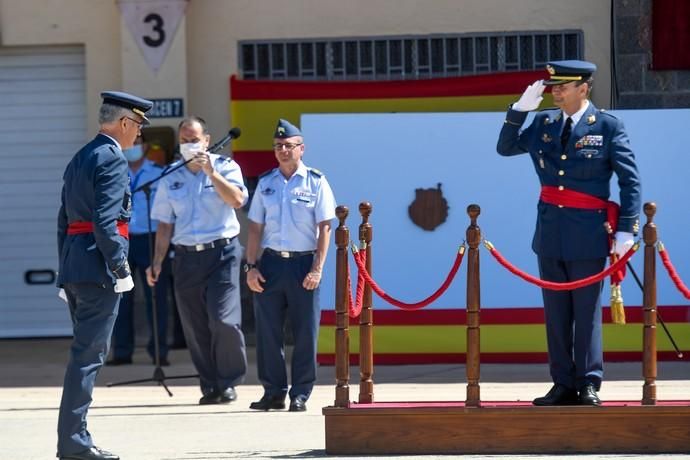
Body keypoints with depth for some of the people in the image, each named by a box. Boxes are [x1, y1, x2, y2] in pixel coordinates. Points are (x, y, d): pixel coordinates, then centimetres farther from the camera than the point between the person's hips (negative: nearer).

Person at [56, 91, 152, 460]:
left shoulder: (79, 159, 19)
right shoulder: (112, 159, -10)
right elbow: (105, 220, -19)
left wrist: (67, 271, 19)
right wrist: (120, 267, -16)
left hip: (73, 267, 10)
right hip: (97, 267, -10)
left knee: (86, 352, 14)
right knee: (89, 355, -8)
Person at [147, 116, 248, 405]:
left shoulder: (225, 168, 3)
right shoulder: (171, 178, 12)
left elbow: (237, 200, -16)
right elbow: (165, 224, 13)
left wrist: (210, 172, -18)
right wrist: (157, 262, 6)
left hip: (222, 253, -4)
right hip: (186, 258, 4)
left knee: (224, 321, -14)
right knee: (195, 327, 4)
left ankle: (228, 382, 2)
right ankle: (210, 386, 14)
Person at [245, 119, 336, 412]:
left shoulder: (316, 182, 0)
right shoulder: (265, 183, 10)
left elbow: (325, 227, -3)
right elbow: (255, 226, 11)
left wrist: (316, 269, -10)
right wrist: (250, 266, 3)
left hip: (303, 264, -3)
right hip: (271, 263, 3)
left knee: (305, 332, -1)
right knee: (267, 330, 4)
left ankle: (300, 394, 6)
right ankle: (274, 392, 13)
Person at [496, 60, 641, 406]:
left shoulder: (608, 127, -5)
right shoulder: (544, 123, 8)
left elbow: (630, 180, -5)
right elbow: (505, 148, 13)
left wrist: (625, 231, -11)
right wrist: (520, 109, 0)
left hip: (588, 234, -5)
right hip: (550, 232, 5)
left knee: (587, 312, 0)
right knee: (556, 312, 7)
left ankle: (589, 385, 6)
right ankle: (563, 385, 13)